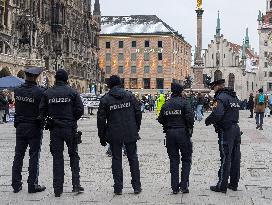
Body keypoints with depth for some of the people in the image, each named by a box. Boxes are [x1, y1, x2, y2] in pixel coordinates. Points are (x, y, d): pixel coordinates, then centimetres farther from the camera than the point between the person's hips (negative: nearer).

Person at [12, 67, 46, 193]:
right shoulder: (39, 92, -15)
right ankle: (32, 185, 6)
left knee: (18, 155, 11)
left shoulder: (17, 91, 0)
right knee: (34, 156, 3)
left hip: (20, 127, 5)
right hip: (34, 127, -4)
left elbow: (17, 106, 4)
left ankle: (16, 184, 15)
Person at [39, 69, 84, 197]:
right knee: (73, 155, 13)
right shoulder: (72, 92, -4)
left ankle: (58, 189, 5)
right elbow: (80, 110, -7)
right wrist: (72, 119, 9)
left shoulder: (48, 93, 1)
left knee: (57, 157, 6)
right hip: (70, 128, -1)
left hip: (55, 129, 1)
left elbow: (42, 111, -1)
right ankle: (76, 184, 6)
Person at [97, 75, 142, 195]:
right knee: (133, 159, 11)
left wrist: (102, 137, 5)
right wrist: (136, 129, 14)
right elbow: (138, 113, 3)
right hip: (130, 134, 2)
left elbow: (101, 120, -2)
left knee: (116, 160, 7)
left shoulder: (105, 99, -3)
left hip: (114, 136, -1)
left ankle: (118, 188, 8)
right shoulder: (129, 96, 2)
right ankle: (137, 187, 12)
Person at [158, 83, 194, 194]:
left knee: (173, 160, 10)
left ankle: (175, 187, 9)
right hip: (183, 132, -4)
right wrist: (190, 128, -3)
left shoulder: (166, 104, 7)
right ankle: (184, 185, 1)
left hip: (170, 133, 4)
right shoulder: (184, 103, -7)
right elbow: (190, 117, -17)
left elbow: (161, 119, 9)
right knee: (186, 159, 8)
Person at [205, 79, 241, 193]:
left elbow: (217, 114, -29)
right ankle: (234, 183, 20)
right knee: (235, 157, 12)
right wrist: (215, 121, 11)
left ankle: (222, 186, 2)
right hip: (236, 128, 8)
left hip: (226, 131, -8)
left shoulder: (221, 97, -15)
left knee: (225, 158, -4)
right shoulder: (233, 96, 13)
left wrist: (208, 121, -11)